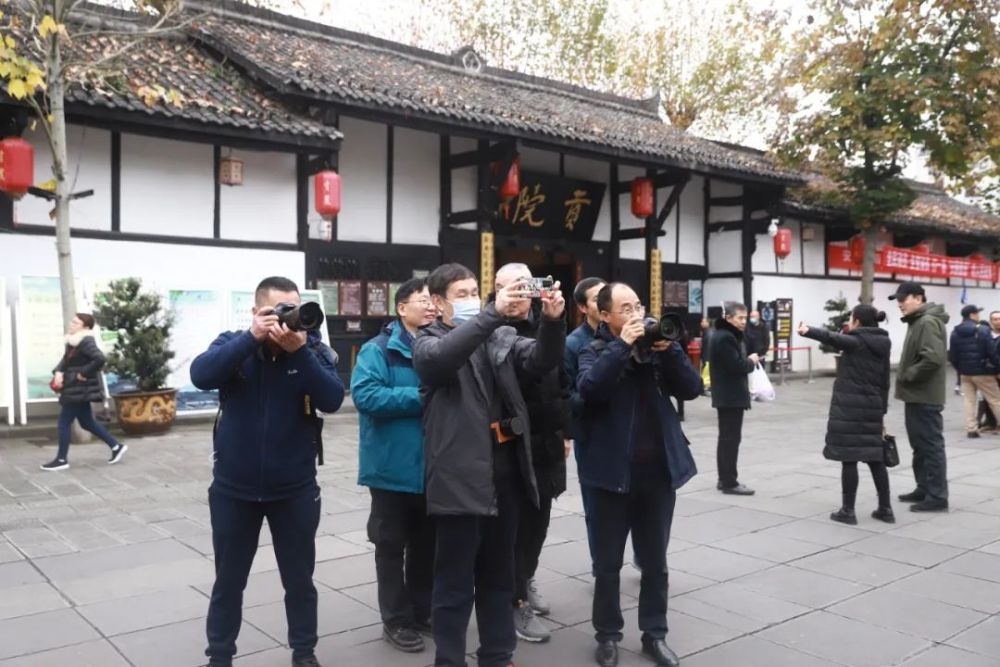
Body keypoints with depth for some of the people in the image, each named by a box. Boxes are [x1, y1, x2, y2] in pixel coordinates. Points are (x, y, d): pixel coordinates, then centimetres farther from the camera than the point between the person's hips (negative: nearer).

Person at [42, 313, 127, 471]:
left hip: (79, 390, -10)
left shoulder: (86, 342, -20)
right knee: (87, 423, 16)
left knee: (64, 423, -1)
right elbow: (65, 360, 19)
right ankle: (116, 446, 21)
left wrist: (83, 374, -24)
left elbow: (99, 359, -34)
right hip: (75, 389, 10)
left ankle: (61, 460, 11)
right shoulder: (73, 342, 12)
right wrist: (58, 372, -1)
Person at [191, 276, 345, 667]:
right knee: (228, 580, 15)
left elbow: (332, 399, -19)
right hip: (234, 488, 0)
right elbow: (201, 376, -21)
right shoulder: (232, 343, -3)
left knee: (299, 580, 14)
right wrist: (252, 337, -28)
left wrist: (299, 351, -28)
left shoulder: (313, 349, -5)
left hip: (295, 489, 0)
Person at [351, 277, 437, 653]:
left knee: (427, 544, 16)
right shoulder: (379, 349, -8)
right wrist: (421, 397, -22)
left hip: (433, 466, 5)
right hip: (394, 467, -5)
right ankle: (396, 620, 19)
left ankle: (422, 612, 31)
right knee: (392, 545, 7)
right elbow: (365, 395, -21)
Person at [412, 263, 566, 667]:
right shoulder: (428, 343, -1)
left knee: (498, 577, 18)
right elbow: (442, 357, -24)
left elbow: (541, 360, -2)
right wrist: (493, 314, -35)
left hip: (505, 474, 5)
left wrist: (552, 321, -22)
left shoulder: (501, 337, 11)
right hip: (460, 479, -5)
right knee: (456, 583, 5)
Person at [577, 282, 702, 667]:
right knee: (609, 562, 8)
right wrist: (623, 344, -22)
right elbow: (590, 388, -23)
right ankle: (607, 635, 24)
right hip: (615, 473, -3)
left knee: (655, 561, 14)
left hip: (659, 471, 3)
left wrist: (668, 350, -13)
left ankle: (655, 634, 28)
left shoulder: (657, 347, 8)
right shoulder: (596, 351, -2)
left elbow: (691, 389, -1)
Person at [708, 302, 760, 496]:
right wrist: (751, 361, -8)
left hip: (729, 395, 11)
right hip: (730, 396, -11)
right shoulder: (724, 338, -18)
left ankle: (724, 479, 20)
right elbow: (737, 366, -25)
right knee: (731, 438, -7)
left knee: (727, 438, 14)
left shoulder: (730, 336, 17)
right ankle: (729, 482, -3)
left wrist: (749, 359, -1)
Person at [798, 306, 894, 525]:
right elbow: (884, 382, 15)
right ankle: (885, 509, 17)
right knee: (875, 457, 13)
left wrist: (808, 331, -47)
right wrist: (882, 413, 20)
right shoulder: (882, 344, 12)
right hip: (872, 407, 7)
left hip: (849, 407, -7)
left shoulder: (855, 341, -8)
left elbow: (833, 338, -30)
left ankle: (848, 511, 2)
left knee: (848, 458, -2)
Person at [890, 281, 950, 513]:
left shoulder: (928, 322, -16)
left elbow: (933, 358, -27)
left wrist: (907, 376, -17)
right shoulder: (917, 321, 17)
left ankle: (937, 497, 0)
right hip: (917, 395, 10)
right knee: (920, 445, 16)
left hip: (925, 396, -10)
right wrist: (906, 377, 9)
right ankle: (924, 489, 25)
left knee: (931, 445, -5)